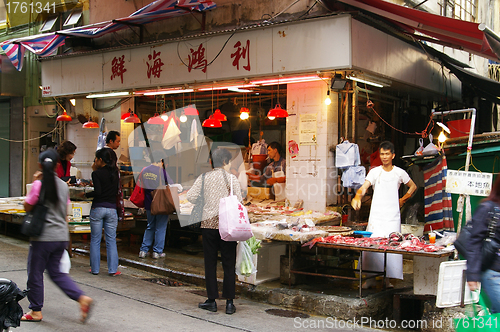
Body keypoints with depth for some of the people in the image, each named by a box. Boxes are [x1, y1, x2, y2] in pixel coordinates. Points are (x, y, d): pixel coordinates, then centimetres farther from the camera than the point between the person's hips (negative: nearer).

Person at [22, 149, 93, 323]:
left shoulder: (39, 184, -13)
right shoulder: (63, 185, 4)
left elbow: (27, 207, -1)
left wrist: (33, 184, 2)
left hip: (43, 237, -6)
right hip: (61, 236, 6)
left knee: (35, 273, 10)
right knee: (55, 272, 17)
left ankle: (35, 311, 19)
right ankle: (82, 298, 4)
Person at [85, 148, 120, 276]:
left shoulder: (97, 173, -8)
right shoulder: (115, 172, 7)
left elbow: (97, 192, -15)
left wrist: (86, 194, 0)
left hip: (97, 208, -4)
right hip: (111, 208, 4)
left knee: (95, 240, 7)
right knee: (111, 240, 6)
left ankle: (95, 268, 12)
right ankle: (113, 269, 4)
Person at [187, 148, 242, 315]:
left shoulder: (204, 177, 3)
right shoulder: (232, 178, -2)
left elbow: (190, 196, -3)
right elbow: (239, 202, -7)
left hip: (208, 222, 1)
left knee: (210, 263, 10)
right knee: (229, 264, 6)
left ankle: (212, 301, 13)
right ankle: (229, 303, 8)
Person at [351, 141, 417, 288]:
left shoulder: (399, 173, 7)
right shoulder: (375, 172, 3)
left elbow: (413, 186, 22)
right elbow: (364, 187, -10)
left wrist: (402, 200, 12)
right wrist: (357, 197, -31)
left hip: (393, 216, 1)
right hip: (376, 215, -1)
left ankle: (387, 279, 9)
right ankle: (371, 278, 5)